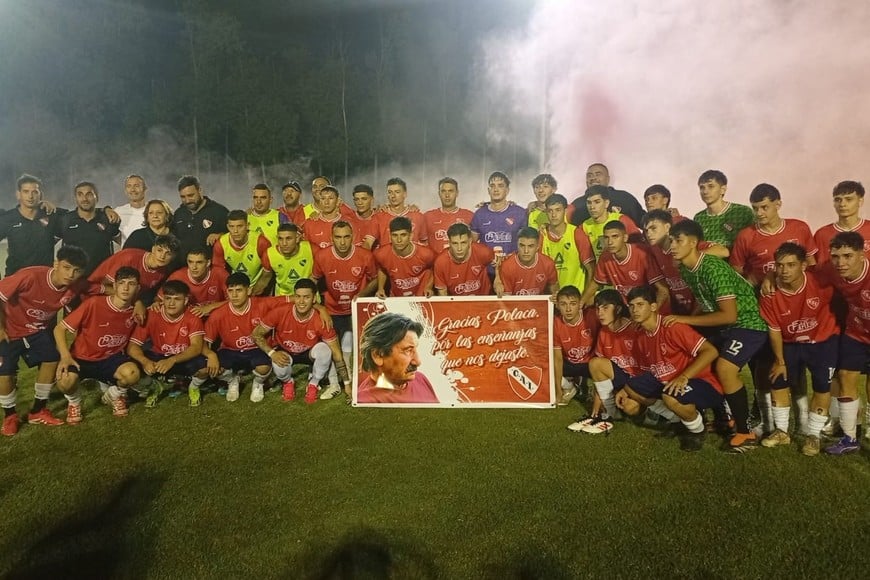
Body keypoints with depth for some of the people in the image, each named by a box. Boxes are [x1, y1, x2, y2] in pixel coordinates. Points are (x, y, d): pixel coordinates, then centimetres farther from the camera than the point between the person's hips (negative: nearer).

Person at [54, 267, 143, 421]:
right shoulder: (94, 304, -21)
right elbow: (60, 328, -15)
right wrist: (65, 356, -26)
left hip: (110, 359, 2)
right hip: (82, 358, -2)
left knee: (132, 374, -32)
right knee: (65, 382, -35)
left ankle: (113, 395, 8)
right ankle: (74, 402, 7)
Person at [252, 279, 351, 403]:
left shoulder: (322, 321, -30)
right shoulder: (279, 312, -29)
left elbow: (337, 354, -21)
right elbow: (256, 334, -14)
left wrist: (347, 383, -19)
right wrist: (272, 353, -29)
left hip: (310, 352, 0)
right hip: (284, 352, 0)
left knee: (324, 350, -32)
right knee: (279, 367, -34)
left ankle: (313, 384, -1)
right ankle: (288, 382, 7)